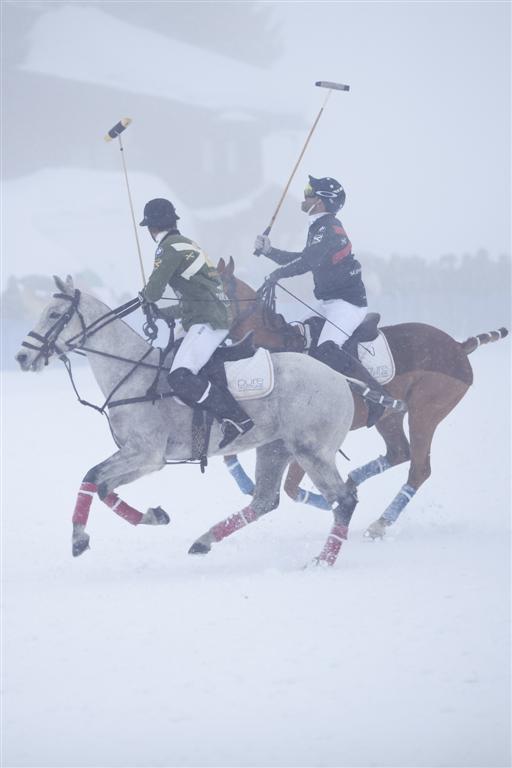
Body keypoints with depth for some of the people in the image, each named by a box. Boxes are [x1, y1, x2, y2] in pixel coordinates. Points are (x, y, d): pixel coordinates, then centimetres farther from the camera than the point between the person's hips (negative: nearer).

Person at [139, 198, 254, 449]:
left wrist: (145, 298, 12)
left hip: (208, 322, -10)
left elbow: (154, 291, -12)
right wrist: (165, 314, 28)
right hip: (218, 315, 10)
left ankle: (235, 418, -29)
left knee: (180, 377, -23)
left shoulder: (169, 247, -7)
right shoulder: (187, 245, 23)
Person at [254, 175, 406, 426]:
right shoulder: (320, 228, 16)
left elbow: (309, 260, -29)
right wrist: (269, 251, 21)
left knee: (326, 350, -25)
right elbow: (304, 259, 27)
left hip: (347, 302, -11)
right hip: (331, 302, 11)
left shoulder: (329, 228, -15)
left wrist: (280, 273, -23)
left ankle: (379, 395, -23)